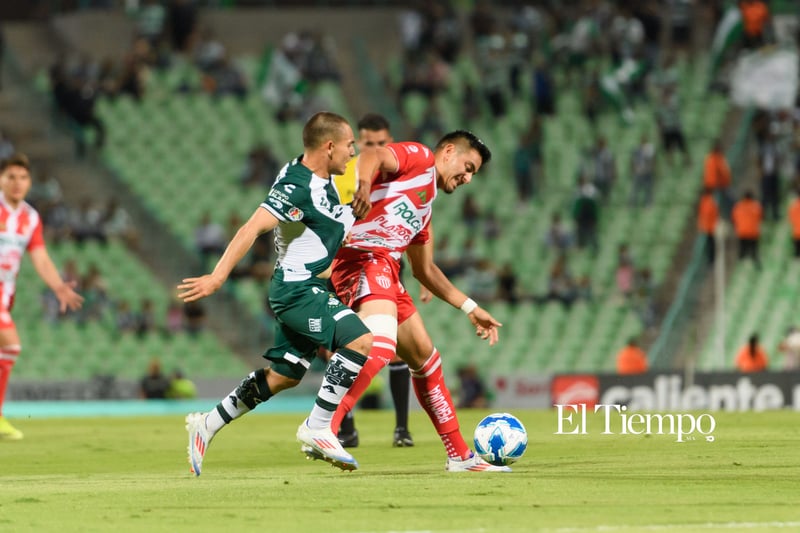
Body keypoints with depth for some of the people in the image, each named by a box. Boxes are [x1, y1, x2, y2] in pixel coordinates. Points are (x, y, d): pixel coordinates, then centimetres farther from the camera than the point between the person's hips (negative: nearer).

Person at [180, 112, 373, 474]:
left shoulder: (324, 179, 10)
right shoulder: (296, 186, -20)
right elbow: (252, 228, -24)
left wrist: (355, 212, 6)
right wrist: (218, 276, -29)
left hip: (305, 291, 10)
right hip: (297, 290, -10)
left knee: (284, 375, 15)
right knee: (362, 342, -22)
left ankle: (208, 425, 26)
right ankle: (318, 429, -17)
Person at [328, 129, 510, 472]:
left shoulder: (426, 204, 31)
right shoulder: (418, 157, 5)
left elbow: (424, 269, 39)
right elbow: (372, 157, -17)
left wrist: (469, 308, 39)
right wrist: (363, 184, -40)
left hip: (386, 270, 10)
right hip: (363, 255, -10)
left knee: (424, 356, 17)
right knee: (380, 344, -31)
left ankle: (460, 456, 26)